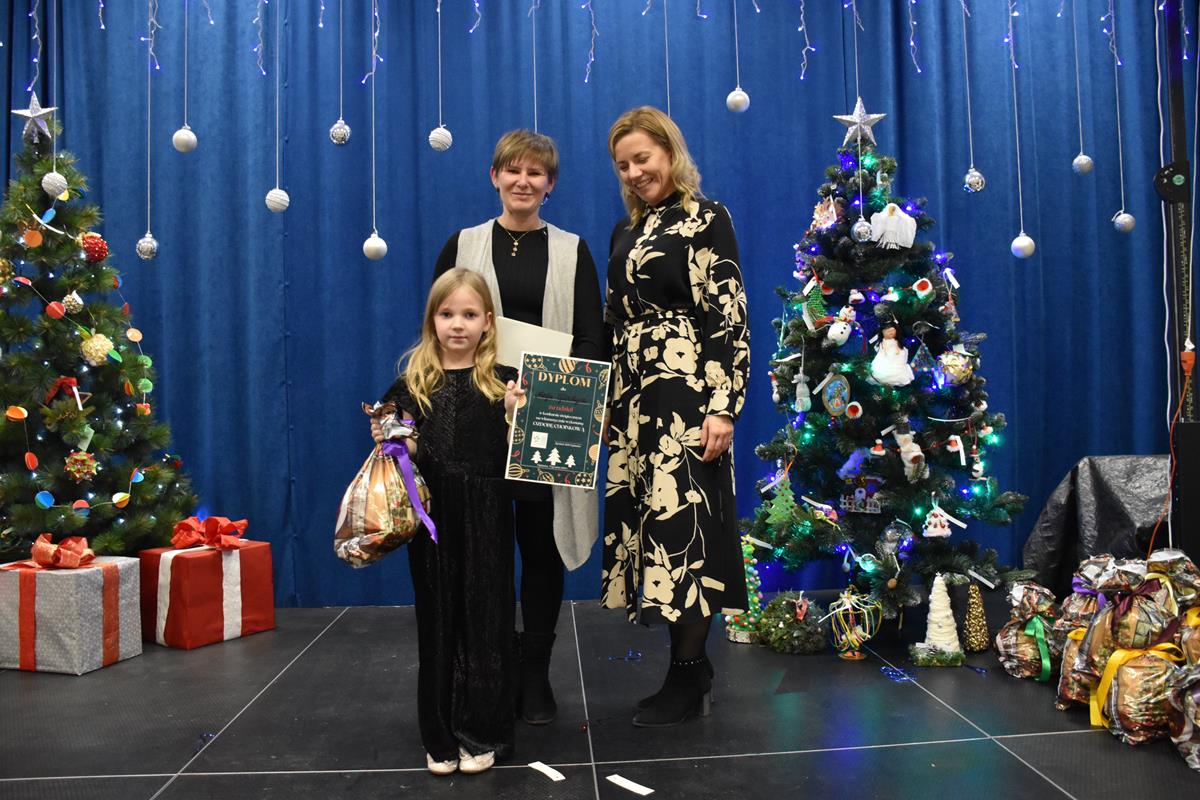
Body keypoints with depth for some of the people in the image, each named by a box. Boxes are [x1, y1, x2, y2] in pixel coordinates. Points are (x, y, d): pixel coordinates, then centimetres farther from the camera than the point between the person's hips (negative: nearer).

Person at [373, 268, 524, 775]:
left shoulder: (503, 383, -1)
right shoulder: (412, 382, 4)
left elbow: (514, 456, -2)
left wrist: (514, 415, -18)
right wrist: (386, 441, -10)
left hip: (486, 521, -1)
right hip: (431, 519, 2)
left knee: (484, 618, 6)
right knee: (438, 622, 9)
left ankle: (481, 733, 21)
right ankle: (441, 736, 22)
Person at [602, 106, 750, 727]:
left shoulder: (706, 218, -3)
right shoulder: (627, 230, 17)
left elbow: (730, 318, -10)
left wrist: (723, 405, -17)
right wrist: (605, 399, 15)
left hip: (685, 393, -7)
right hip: (633, 396, 7)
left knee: (681, 517, -6)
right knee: (645, 515, 6)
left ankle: (687, 678, 6)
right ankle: (692, 667, 19)